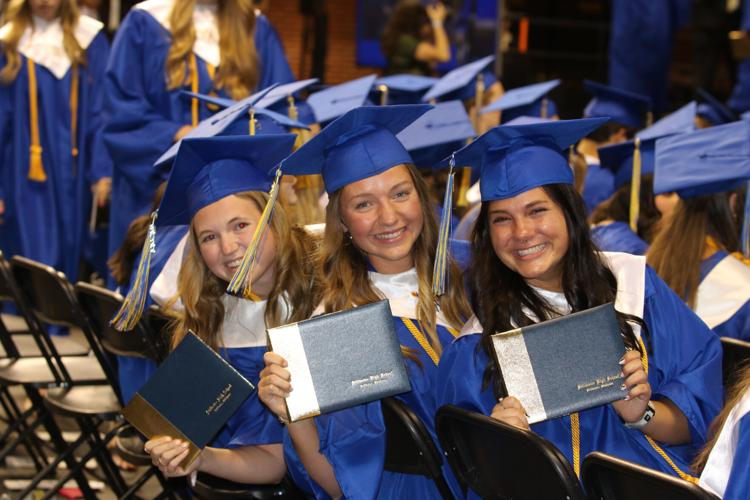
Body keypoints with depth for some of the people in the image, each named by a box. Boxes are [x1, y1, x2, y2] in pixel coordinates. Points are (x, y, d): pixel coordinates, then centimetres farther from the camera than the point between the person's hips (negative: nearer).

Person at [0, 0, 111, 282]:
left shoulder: (89, 40, 2)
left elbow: (102, 110, 1)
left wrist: (102, 171, -9)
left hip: (72, 176, 2)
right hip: (26, 176, -1)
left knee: (69, 266, 10)